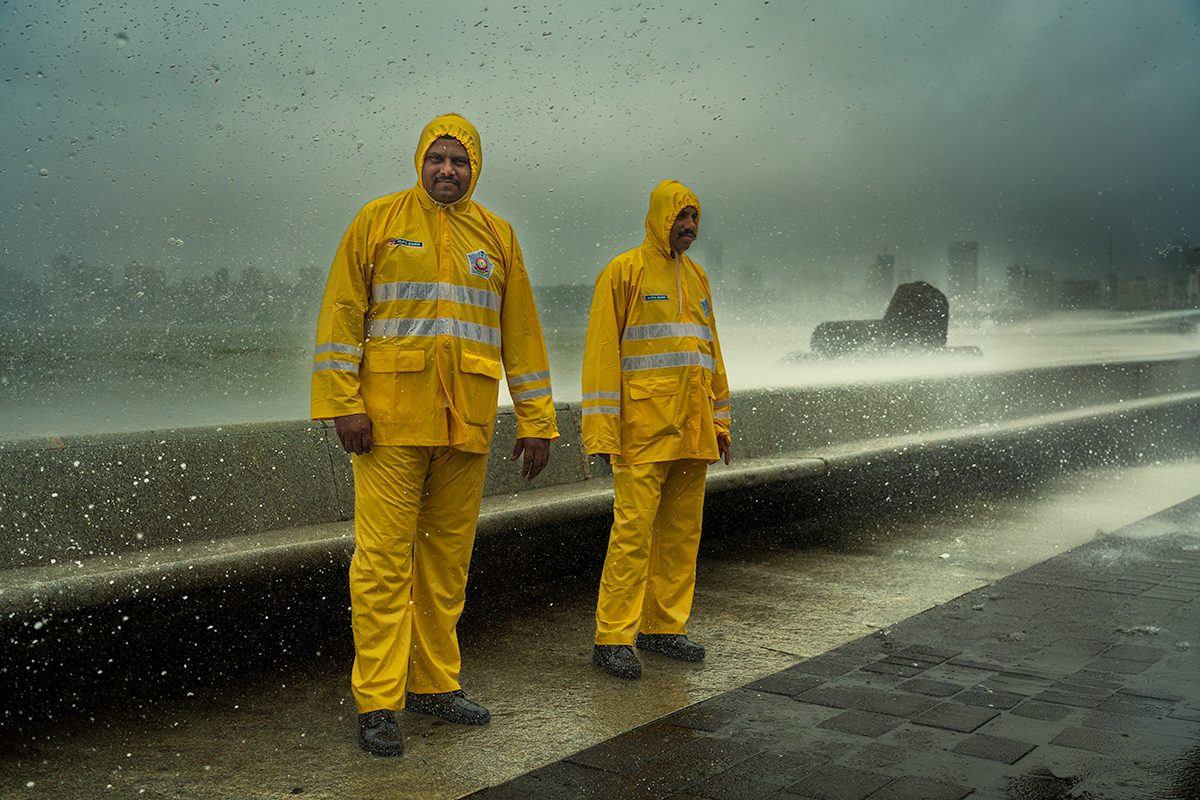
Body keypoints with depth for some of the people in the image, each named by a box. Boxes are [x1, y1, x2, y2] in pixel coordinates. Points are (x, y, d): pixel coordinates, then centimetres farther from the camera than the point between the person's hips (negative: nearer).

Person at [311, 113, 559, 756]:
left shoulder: (496, 235, 13)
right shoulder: (377, 221, 4)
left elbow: (521, 333, 13)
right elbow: (341, 313, 0)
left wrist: (536, 422, 9)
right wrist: (343, 404, -10)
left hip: (466, 423, 4)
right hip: (391, 417, -3)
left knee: (449, 554, 10)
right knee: (384, 556, -4)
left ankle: (434, 683, 23)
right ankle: (377, 703, 4)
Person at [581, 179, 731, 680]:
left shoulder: (696, 277, 18)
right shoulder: (625, 271, -2)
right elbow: (602, 350, -7)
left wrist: (719, 421, 19)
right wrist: (602, 430, -14)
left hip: (692, 431, 7)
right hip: (644, 430, -7)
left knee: (682, 530, 9)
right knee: (633, 528, -9)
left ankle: (663, 627, 20)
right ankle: (612, 638, -2)